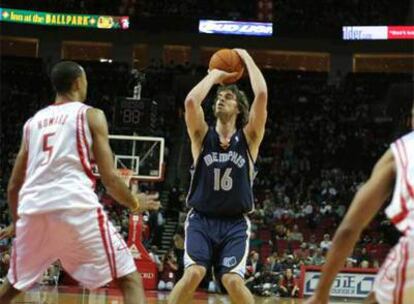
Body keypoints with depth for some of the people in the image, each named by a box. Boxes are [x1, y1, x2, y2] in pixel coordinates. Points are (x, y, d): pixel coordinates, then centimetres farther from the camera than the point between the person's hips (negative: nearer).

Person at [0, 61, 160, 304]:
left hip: (33, 210, 5)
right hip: (76, 207, -5)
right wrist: (135, 204, 20)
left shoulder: (33, 122, 23)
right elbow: (109, 177, 2)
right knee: (130, 279, 3)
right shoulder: (91, 115, 9)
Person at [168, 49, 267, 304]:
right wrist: (214, 75, 0)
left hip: (235, 223, 0)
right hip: (201, 219, 0)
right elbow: (191, 101, -16)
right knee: (193, 274, -22)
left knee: (233, 281, -17)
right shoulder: (202, 135, 4)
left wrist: (247, 58, 1)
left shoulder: (249, 137, 3)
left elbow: (261, 95, -10)